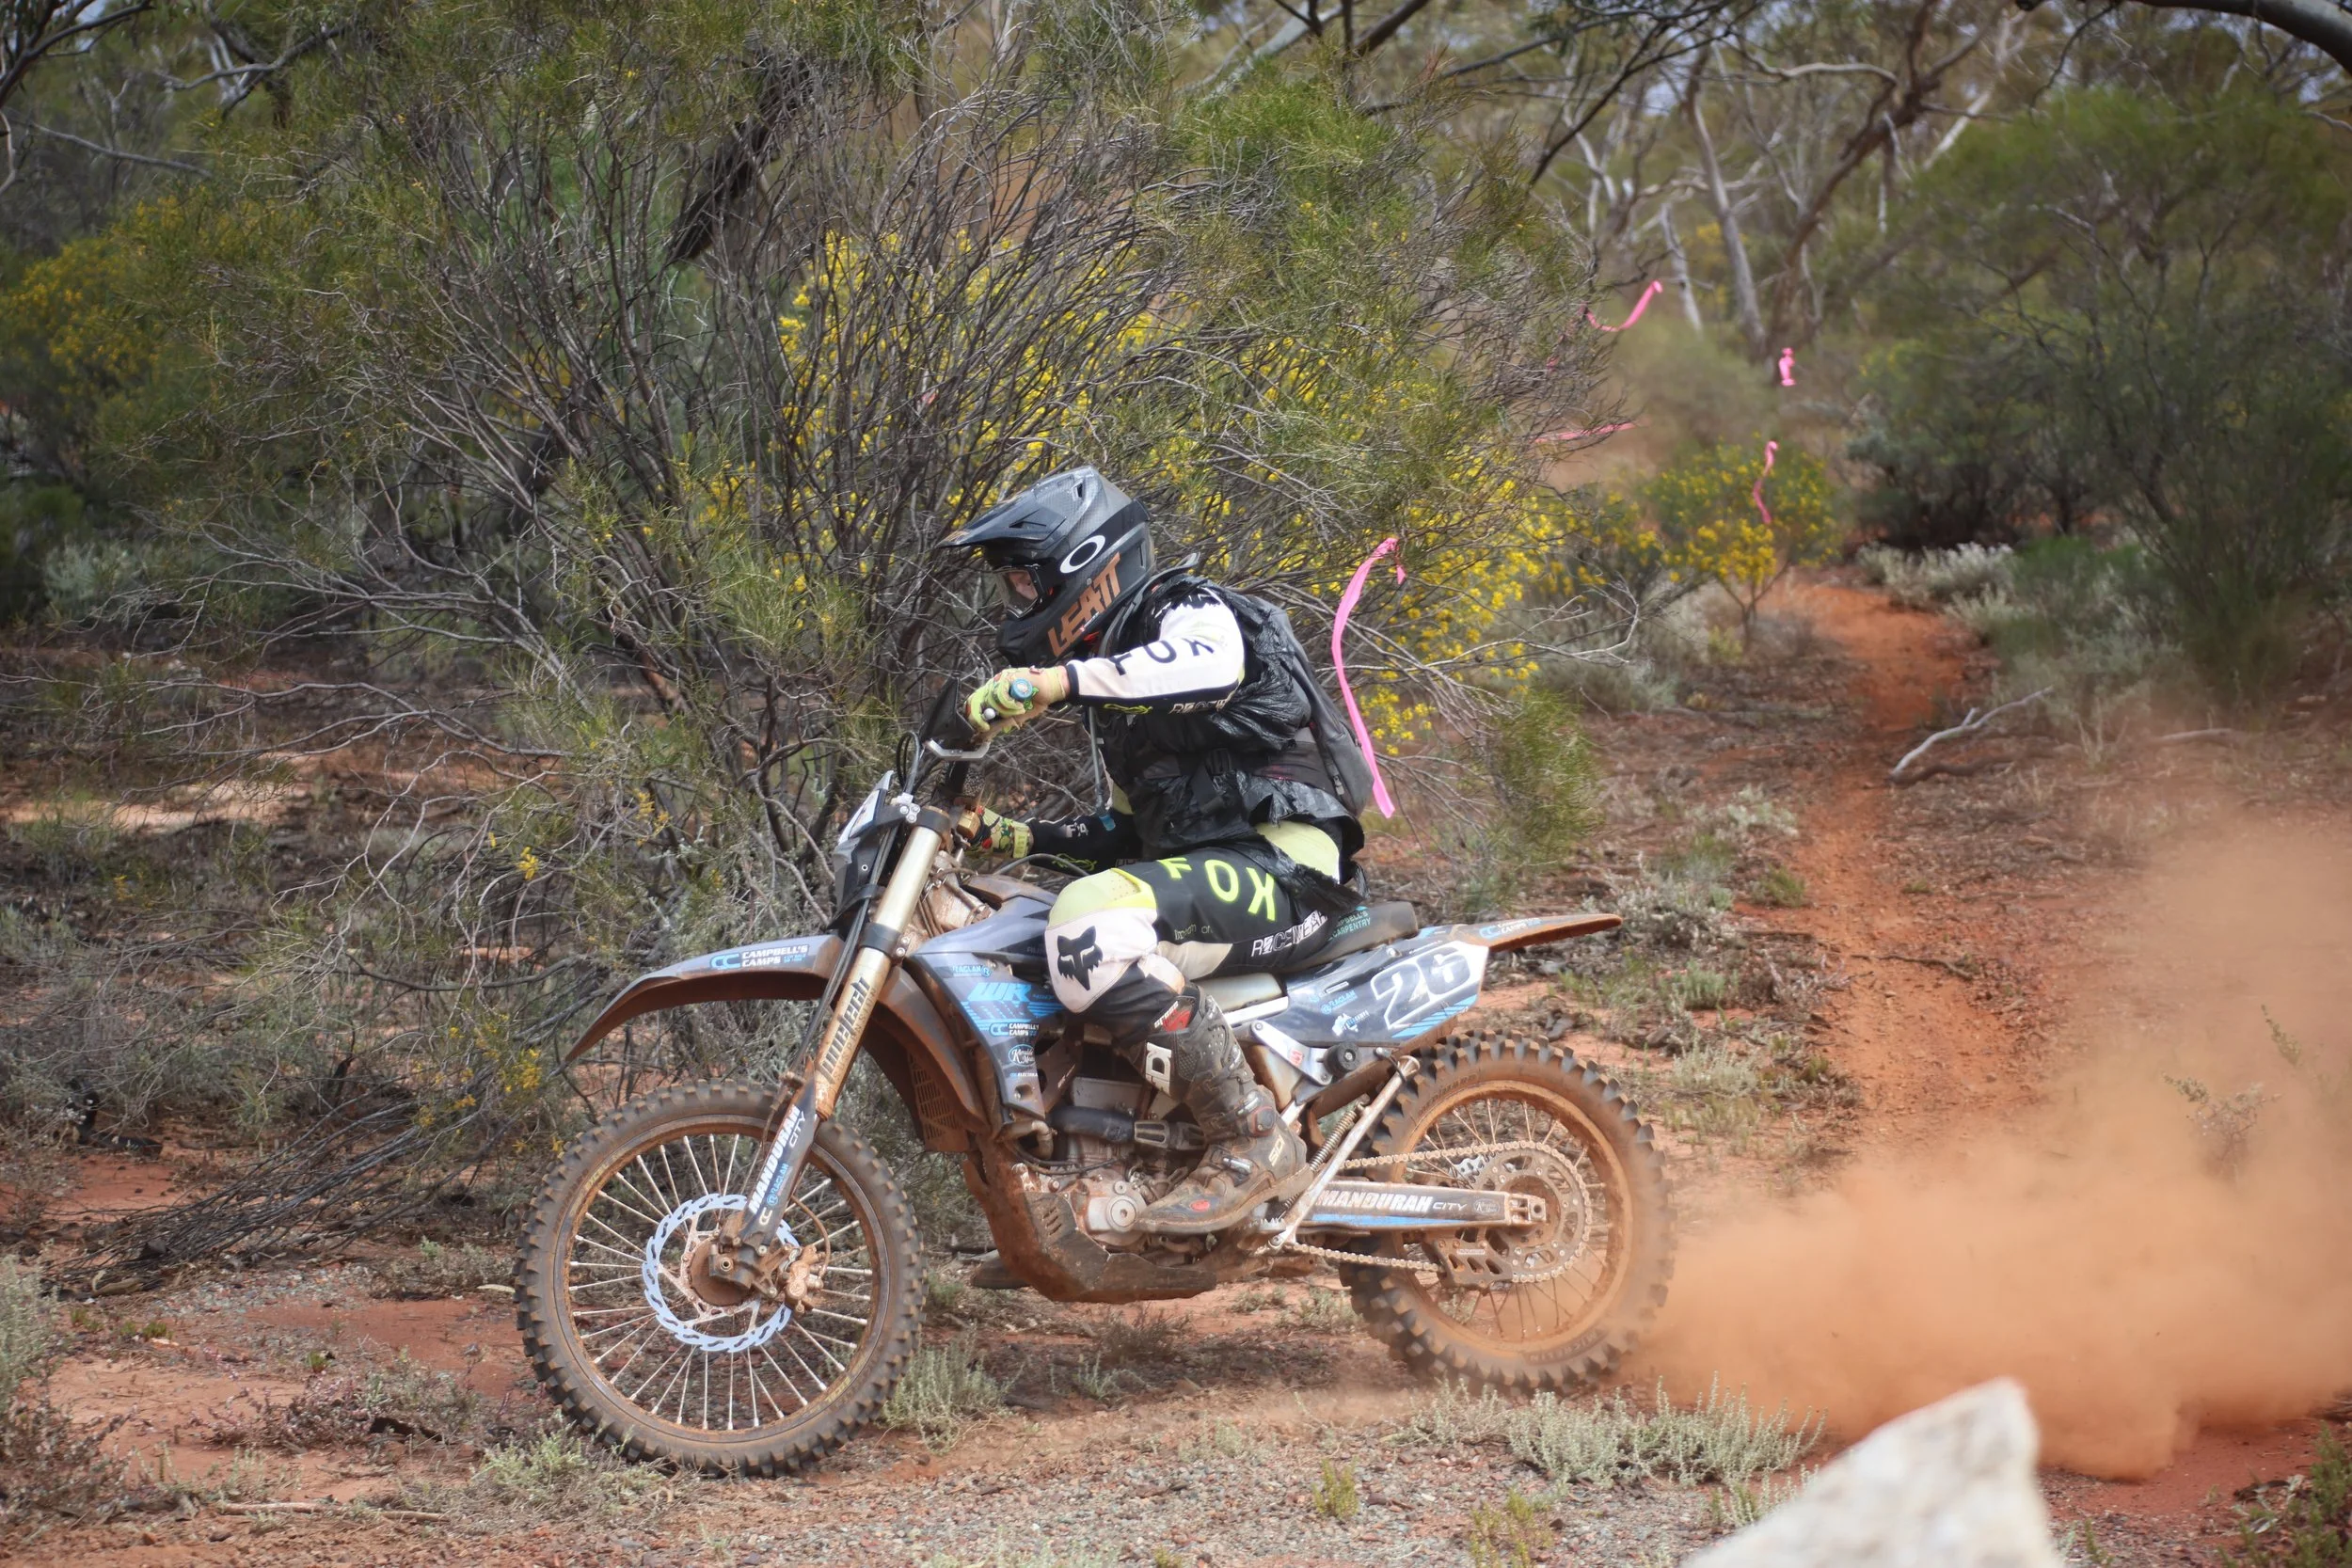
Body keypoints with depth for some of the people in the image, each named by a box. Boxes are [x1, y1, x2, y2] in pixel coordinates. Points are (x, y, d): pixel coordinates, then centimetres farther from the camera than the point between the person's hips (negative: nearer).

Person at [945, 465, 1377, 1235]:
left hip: (1282, 867, -10)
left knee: (1092, 932, -36)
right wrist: (1019, 838, 15)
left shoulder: (1192, 612, -4)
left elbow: (1210, 663, -32)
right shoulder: (1113, 664, 25)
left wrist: (1058, 680, -41)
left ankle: (1253, 1141, -31)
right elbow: (1130, 831, 30)